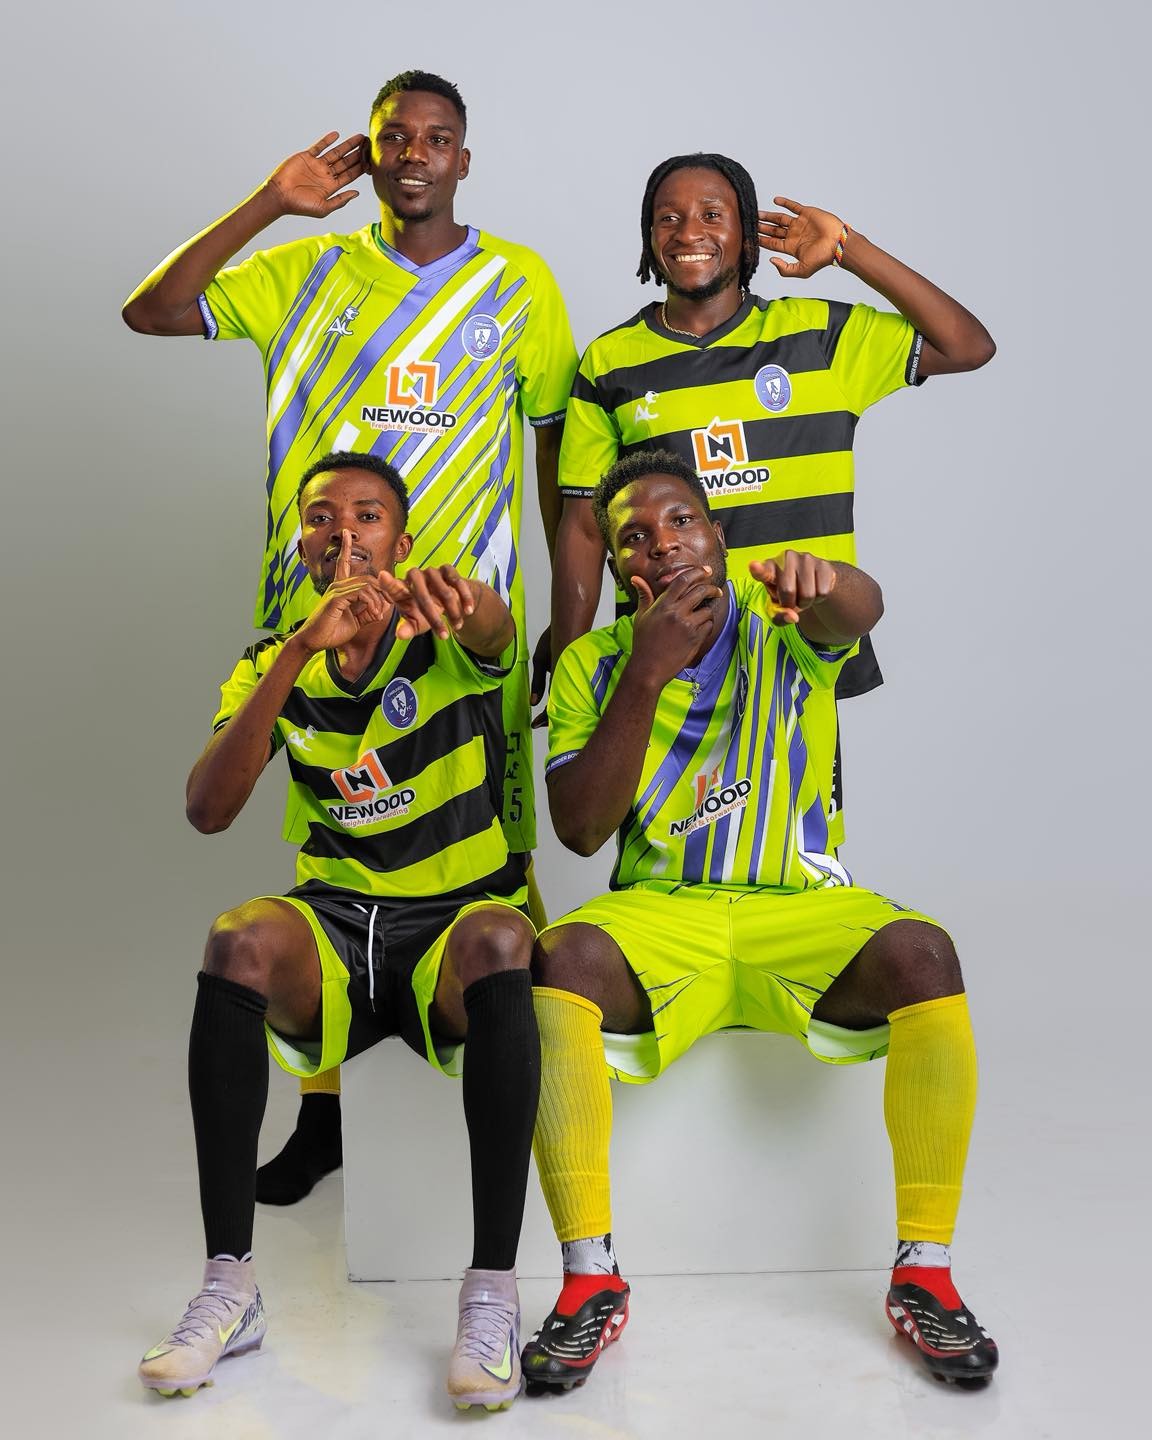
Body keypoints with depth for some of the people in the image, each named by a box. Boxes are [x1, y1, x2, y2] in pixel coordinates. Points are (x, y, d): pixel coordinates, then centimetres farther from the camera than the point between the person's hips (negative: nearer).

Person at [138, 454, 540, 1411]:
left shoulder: (451, 640, 1)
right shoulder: (274, 666, 7)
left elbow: (496, 628, -26)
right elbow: (207, 811, -9)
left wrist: (449, 594, -52)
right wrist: (301, 649, -22)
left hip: (457, 917, -2)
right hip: (336, 921, 2)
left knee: (498, 940, -36)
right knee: (239, 939, -31)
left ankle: (494, 1292, -34)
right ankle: (229, 1287, -26)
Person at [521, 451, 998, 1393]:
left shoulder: (778, 619, 3)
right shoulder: (595, 664, 6)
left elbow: (860, 610, -23)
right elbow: (579, 830, -5)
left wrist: (818, 576, -49)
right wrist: (648, 674, -15)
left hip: (802, 905, 0)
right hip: (659, 915, 1)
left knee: (923, 955, -30)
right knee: (557, 964, -31)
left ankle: (925, 1272, -19)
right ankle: (590, 1278, -23)